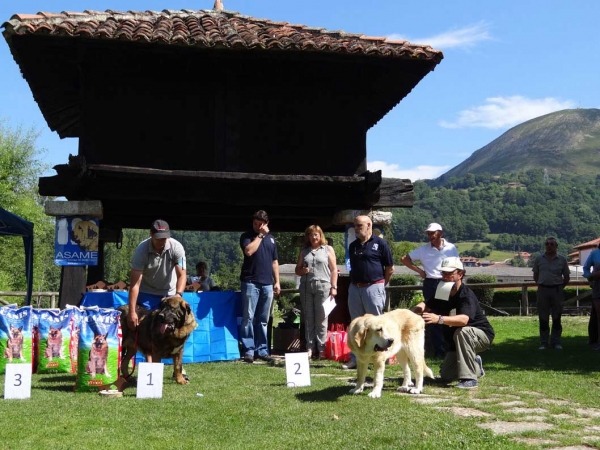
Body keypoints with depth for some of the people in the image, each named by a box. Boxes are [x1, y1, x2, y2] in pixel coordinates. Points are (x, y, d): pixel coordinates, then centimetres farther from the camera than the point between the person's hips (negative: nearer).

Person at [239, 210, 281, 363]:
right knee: (248, 318, -5)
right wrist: (260, 235, -9)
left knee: (263, 320, 7)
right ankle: (248, 350, -2)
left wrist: (277, 282, 13)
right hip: (251, 282, -4)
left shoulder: (271, 238, 17)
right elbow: (249, 251, -17)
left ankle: (262, 349, 11)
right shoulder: (246, 236, 3)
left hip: (267, 283, 4)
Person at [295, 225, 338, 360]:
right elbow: (297, 270, 20)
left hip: (322, 286, -3)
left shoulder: (328, 249, 9)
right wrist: (302, 270, -4)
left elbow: (334, 270, 5)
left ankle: (322, 349, -1)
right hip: (306, 287, 3)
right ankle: (309, 348, 6)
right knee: (308, 318, 3)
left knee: (321, 319, -3)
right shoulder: (303, 251, 17)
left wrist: (333, 287, -4)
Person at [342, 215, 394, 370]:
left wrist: (381, 284, 3)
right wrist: (355, 282, 12)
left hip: (373, 287, -6)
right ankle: (355, 358, 17)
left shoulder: (379, 244, -5)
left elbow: (390, 268, -1)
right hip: (354, 288, 6)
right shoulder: (353, 245, 12)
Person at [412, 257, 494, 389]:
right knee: (446, 376, 6)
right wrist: (416, 310, -41)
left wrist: (439, 319, -60)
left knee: (461, 332, -39)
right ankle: (475, 365, 32)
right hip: (456, 341, 7)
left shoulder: (467, 295, -29)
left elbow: (463, 320, -46)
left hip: (482, 335, -7)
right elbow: (424, 305, -16)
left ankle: (469, 378, -33)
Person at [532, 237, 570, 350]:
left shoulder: (562, 260, 1)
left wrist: (560, 287, 4)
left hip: (557, 291, -1)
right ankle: (543, 343, 11)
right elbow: (535, 276, 12)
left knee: (556, 317, 5)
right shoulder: (539, 259, 4)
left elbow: (567, 277, 8)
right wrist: (541, 284, 5)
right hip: (543, 290, 1)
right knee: (543, 317, 4)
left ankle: (556, 342, 14)